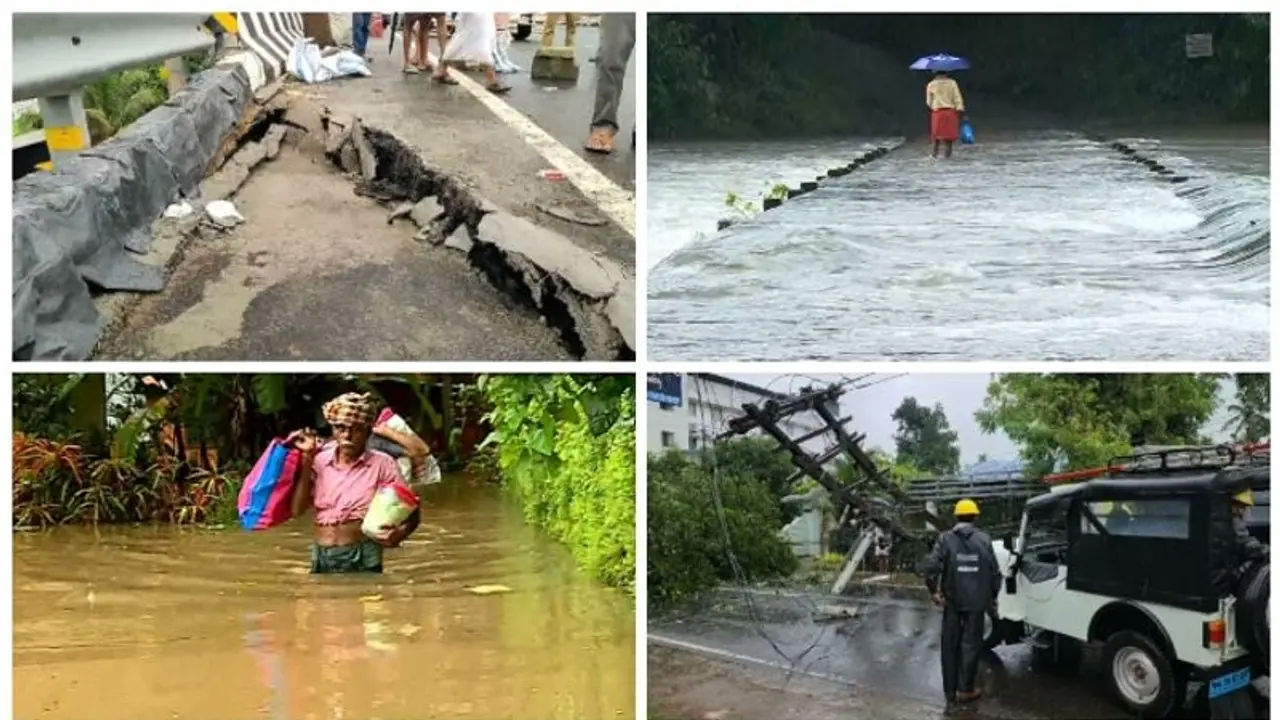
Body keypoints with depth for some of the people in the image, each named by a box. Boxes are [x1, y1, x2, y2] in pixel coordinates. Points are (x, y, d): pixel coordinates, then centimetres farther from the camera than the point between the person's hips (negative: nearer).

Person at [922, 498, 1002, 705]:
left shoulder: (945, 539, -5)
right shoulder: (984, 539, -4)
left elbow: (931, 567, -15)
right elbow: (995, 571, -3)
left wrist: (934, 591, -2)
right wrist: (993, 595, 10)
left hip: (952, 601, 0)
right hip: (977, 602, 0)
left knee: (950, 646, 11)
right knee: (971, 645, 9)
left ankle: (950, 690, 17)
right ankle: (965, 690, 11)